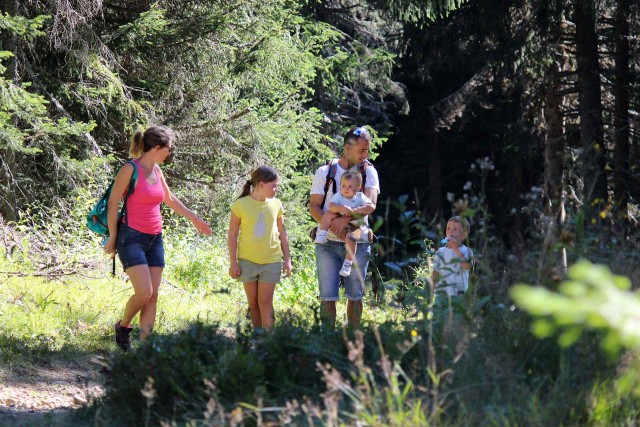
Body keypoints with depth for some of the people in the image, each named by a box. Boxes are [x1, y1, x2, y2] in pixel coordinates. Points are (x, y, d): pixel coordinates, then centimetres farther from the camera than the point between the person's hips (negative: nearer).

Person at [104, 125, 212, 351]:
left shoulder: (157, 170, 10)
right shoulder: (130, 169, -12)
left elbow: (169, 199, 26)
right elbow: (112, 203, -10)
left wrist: (194, 218, 34)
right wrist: (112, 238, -8)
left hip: (154, 239, 7)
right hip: (132, 238, -7)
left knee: (153, 296, 2)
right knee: (144, 293, -15)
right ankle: (123, 326, 11)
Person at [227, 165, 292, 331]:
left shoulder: (276, 204, 2)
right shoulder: (241, 204, -6)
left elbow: (282, 233, 10)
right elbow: (232, 234, -2)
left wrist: (287, 259, 8)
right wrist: (233, 262, -4)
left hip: (271, 261, 1)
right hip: (247, 260, -1)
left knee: (265, 302, -2)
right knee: (253, 303, 7)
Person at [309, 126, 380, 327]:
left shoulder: (368, 171, 5)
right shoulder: (325, 172, 3)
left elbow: (370, 204, -10)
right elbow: (314, 206, -1)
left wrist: (347, 218, -26)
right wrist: (333, 227, -18)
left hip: (358, 243, 1)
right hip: (328, 243, -1)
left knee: (355, 296, 6)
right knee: (328, 296, -4)